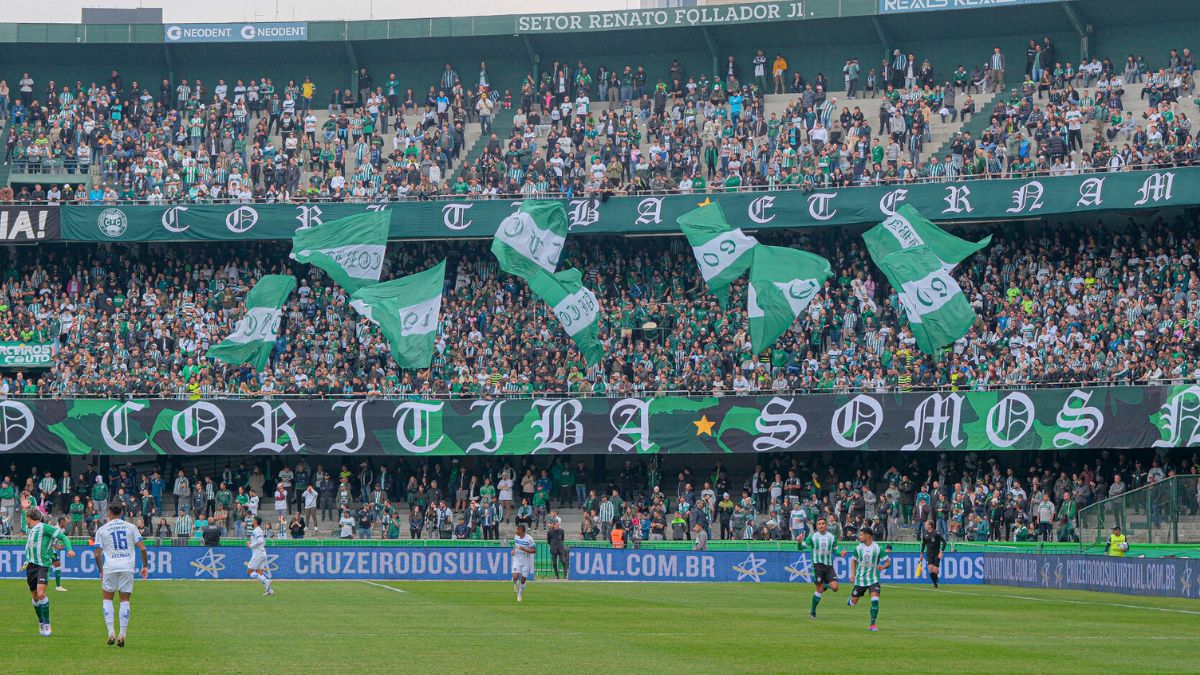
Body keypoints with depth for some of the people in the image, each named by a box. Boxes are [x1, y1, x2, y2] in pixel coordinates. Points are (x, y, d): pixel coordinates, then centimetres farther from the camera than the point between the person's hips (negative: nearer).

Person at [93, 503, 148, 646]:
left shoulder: (102, 530, 5)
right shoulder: (131, 527, 7)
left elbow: (97, 554, 3)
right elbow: (142, 548, 2)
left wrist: (100, 571, 15)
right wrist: (145, 566, 10)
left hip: (110, 567, -1)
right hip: (128, 567, 1)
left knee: (107, 598, 12)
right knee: (125, 600, 7)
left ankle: (111, 632, -2)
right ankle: (122, 634, 0)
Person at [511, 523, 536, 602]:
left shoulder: (529, 539, -16)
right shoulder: (516, 537, 0)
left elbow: (534, 551, -13)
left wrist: (525, 549, -27)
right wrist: (513, 550, -1)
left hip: (526, 562, -3)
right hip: (517, 560, 3)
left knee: (523, 580, 2)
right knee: (515, 577, -16)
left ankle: (519, 595, 22)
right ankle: (516, 583, 20)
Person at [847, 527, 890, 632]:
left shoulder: (878, 548, -9)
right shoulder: (858, 548, 0)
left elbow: (888, 562, -4)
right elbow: (853, 560, 15)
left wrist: (883, 567, -26)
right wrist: (852, 573, 1)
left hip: (873, 579, -3)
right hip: (860, 579, 3)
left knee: (875, 600, -20)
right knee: (853, 602, 9)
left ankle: (872, 624, -12)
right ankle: (850, 599, 47)